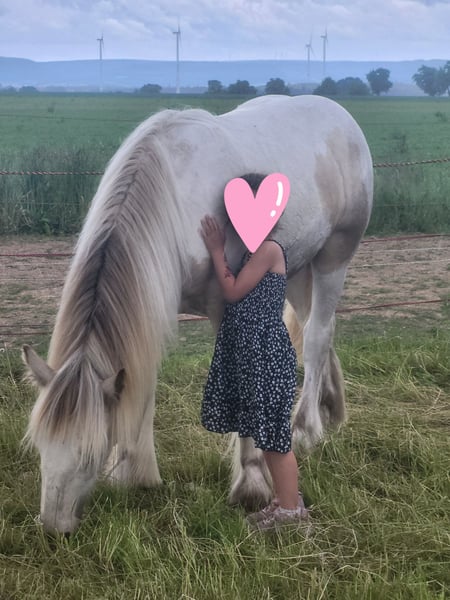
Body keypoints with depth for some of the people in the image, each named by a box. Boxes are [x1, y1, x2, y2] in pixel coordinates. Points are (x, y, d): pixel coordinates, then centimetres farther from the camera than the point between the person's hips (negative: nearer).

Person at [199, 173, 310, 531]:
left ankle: (292, 509, 8)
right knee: (266, 432, 14)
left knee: (274, 431, -2)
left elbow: (232, 291, -15)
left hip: (266, 350, -10)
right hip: (250, 350, 10)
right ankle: (286, 501, 24)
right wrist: (219, 249, 10)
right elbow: (236, 293, 14)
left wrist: (216, 249, -7)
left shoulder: (269, 248, -14)